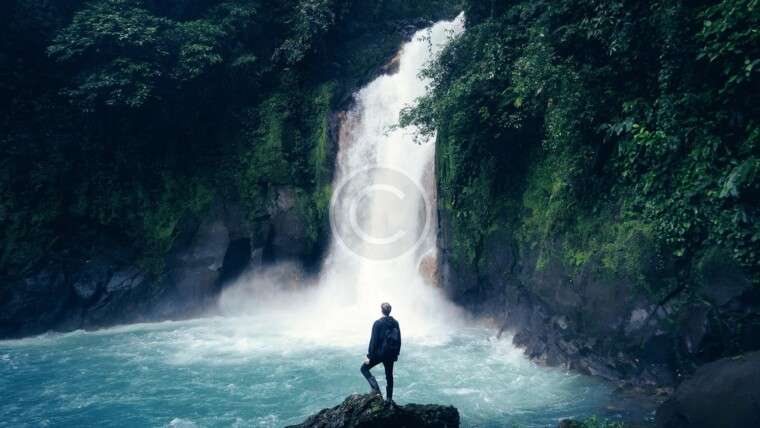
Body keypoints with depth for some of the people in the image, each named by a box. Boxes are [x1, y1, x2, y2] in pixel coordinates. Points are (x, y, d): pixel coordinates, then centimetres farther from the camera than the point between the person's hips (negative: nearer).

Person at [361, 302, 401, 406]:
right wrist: (396, 354, 18)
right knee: (389, 376, 16)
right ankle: (389, 400, 21)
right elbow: (399, 340, 7)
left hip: (379, 353, -5)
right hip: (391, 354, 5)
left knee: (364, 368, 9)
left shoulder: (378, 323, -15)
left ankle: (376, 390, -5)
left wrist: (369, 356, -10)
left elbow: (373, 341, -15)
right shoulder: (395, 323, 2)